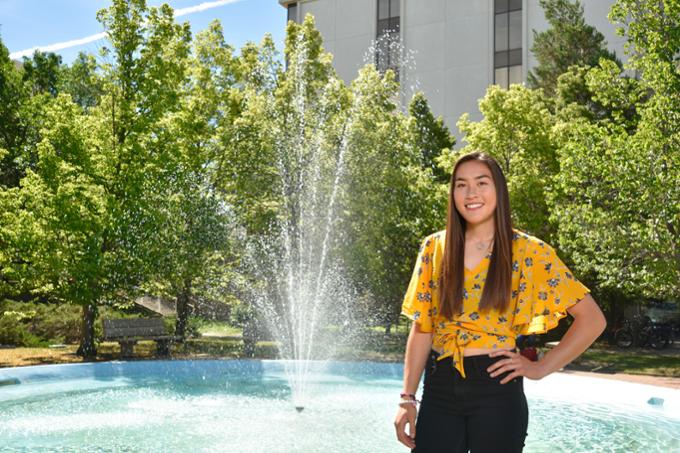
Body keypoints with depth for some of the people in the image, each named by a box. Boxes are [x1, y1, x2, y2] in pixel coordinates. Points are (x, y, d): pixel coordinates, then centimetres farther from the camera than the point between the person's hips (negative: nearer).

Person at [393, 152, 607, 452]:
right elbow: (421, 329, 6)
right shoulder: (434, 248, 4)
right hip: (439, 388, 2)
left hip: (497, 389, -2)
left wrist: (541, 368, -5)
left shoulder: (529, 251, -4)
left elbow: (592, 320, -2)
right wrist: (408, 399, 1)